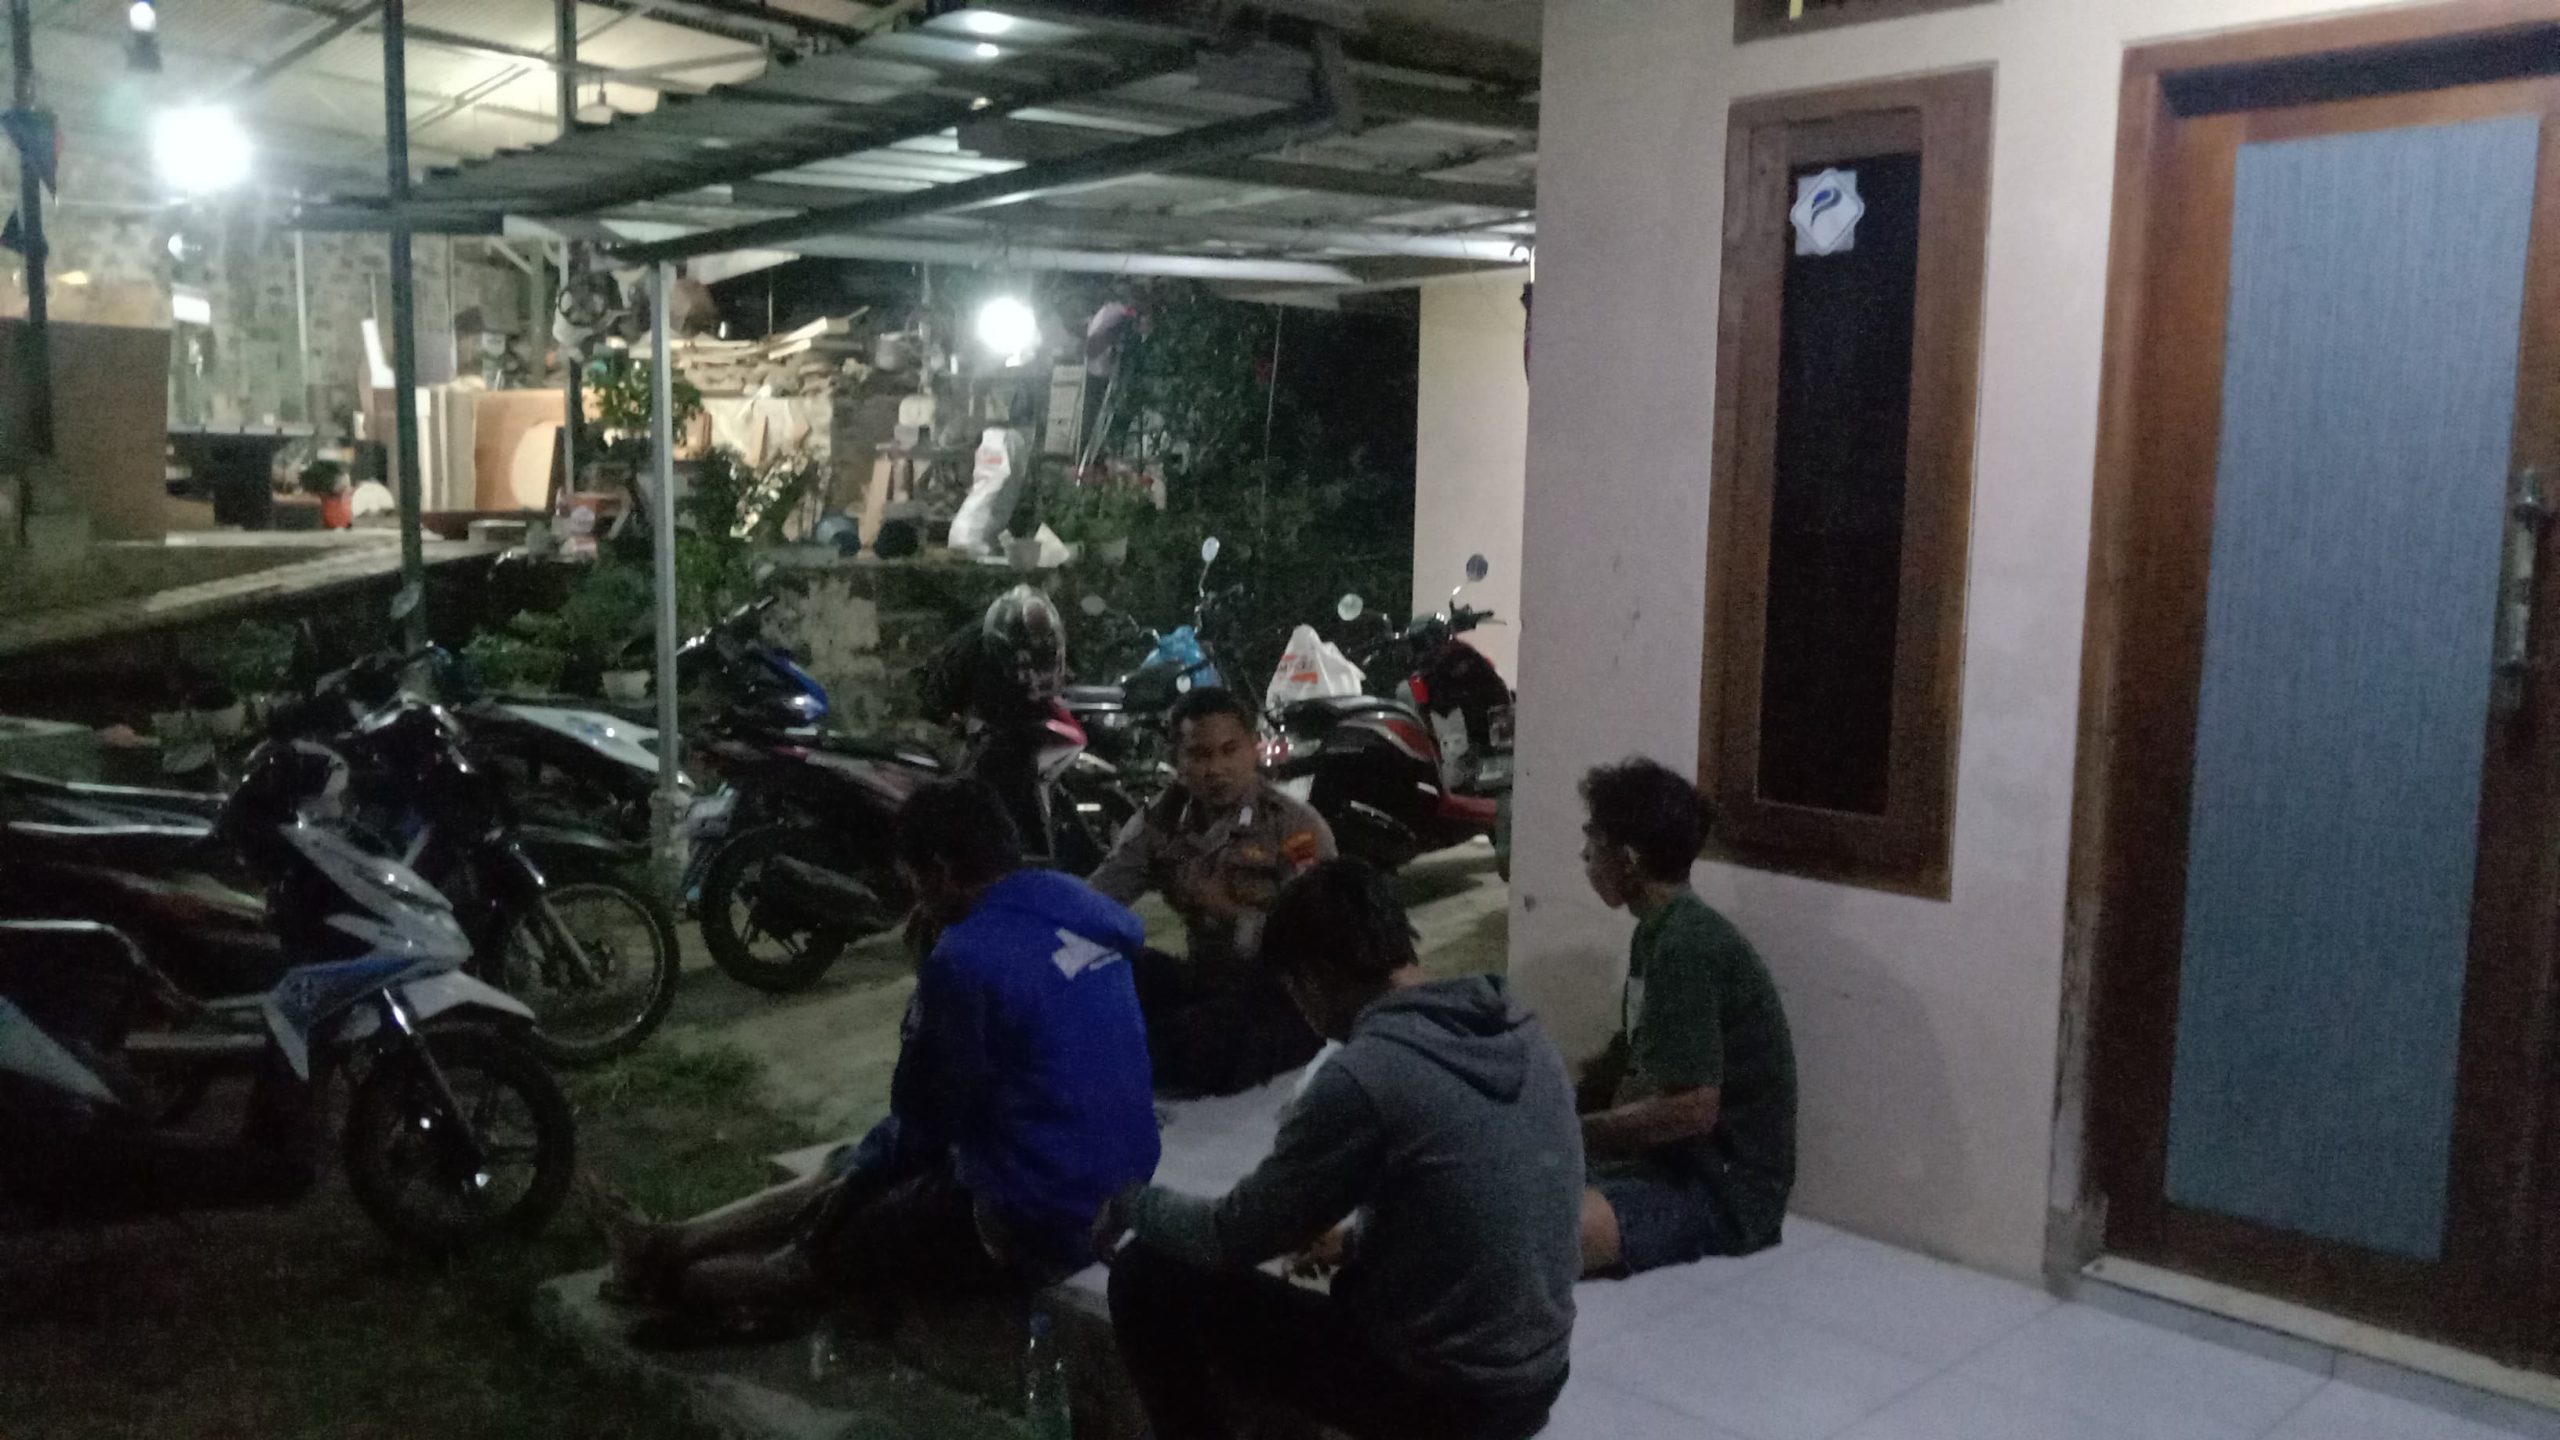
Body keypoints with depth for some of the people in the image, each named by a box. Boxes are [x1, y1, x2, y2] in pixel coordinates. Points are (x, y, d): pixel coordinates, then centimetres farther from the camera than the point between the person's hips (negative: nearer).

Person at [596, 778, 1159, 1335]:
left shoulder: (968, 957, -21)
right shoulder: (1076, 908, 5)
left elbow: (927, 1115, -8)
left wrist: (858, 1169, 12)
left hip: (1040, 1221, -8)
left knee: (824, 1248, 12)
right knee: (849, 1173, 19)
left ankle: (667, 1276, 33)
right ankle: (670, 1245, 30)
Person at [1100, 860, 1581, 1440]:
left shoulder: (1363, 1076, -23)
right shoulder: (1525, 1034, 0)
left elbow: (1235, 1237, -10)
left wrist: (1131, 1203, 8)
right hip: (1536, 1378, 8)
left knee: (1148, 1278, 1)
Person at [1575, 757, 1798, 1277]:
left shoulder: (1686, 947, -20)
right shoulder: (1660, 932, 12)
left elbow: (1692, 1109, -23)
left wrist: (1572, 1131, -13)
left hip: (1723, 1188, -10)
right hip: (1673, 1160, 10)